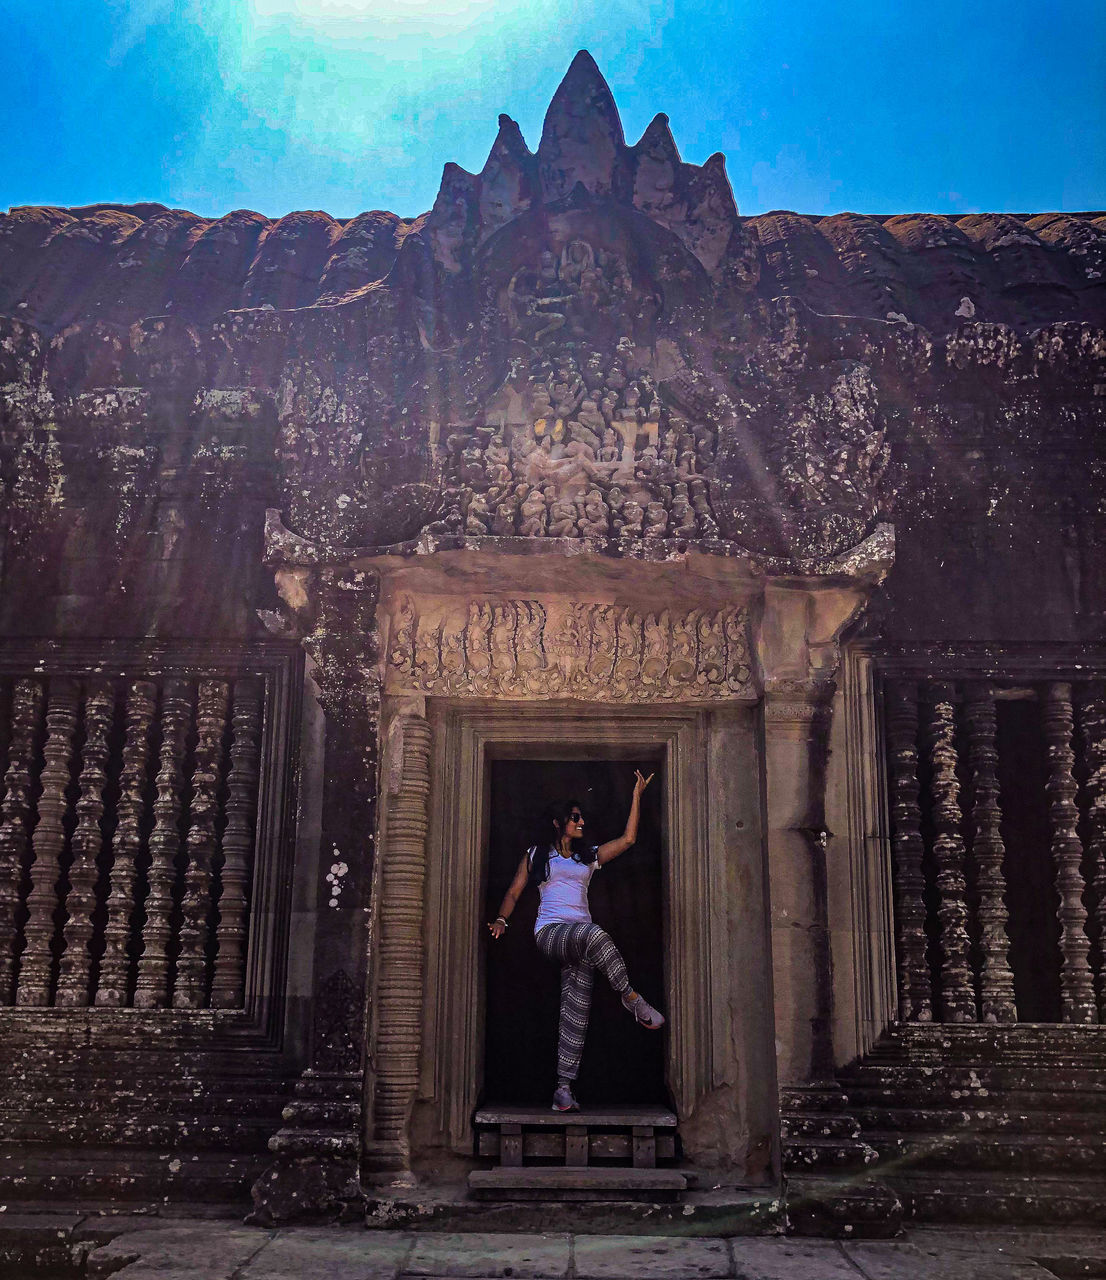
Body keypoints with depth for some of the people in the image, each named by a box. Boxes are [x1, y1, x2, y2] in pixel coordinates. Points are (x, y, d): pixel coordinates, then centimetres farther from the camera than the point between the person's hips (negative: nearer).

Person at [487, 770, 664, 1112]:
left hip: (580, 937, 4)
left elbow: (627, 839, 18)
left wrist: (637, 795, 15)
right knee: (595, 934, -37)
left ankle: (564, 1090, -12)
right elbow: (514, 891, 13)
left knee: (576, 1010, -11)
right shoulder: (536, 855, 17)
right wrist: (501, 920, -6)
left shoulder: (589, 856, 23)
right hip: (550, 931, -4)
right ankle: (633, 1000, -25)